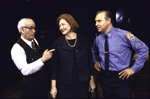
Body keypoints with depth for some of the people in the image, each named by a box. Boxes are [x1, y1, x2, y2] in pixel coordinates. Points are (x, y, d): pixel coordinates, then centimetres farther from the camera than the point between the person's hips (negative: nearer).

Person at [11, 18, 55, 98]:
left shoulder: (35, 41, 3)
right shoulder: (17, 48, -21)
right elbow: (25, 70, -28)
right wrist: (43, 59, -33)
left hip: (42, 82, 7)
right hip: (30, 86, -7)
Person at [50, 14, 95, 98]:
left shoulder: (85, 40, 2)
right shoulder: (57, 43, 0)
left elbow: (90, 61, 6)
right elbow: (54, 65, 0)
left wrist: (92, 81, 7)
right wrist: (53, 86, -2)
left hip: (83, 84, 1)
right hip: (64, 85, -1)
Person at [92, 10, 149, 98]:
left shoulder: (123, 35, -15)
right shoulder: (98, 39, 2)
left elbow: (144, 49, -11)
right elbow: (94, 52, 25)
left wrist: (134, 69, -11)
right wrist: (96, 61, 8)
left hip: (121, 78, -4)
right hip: (105, 78, 4)